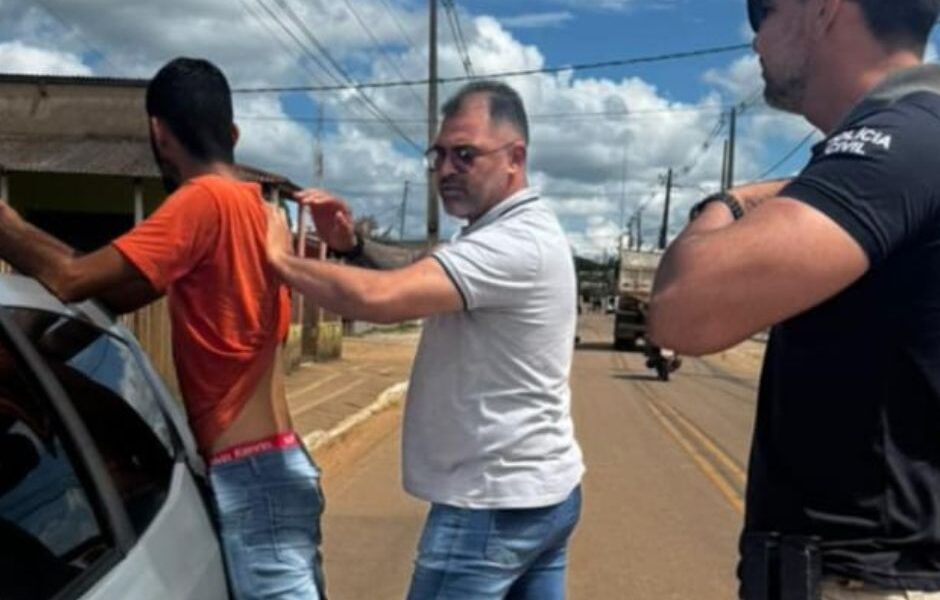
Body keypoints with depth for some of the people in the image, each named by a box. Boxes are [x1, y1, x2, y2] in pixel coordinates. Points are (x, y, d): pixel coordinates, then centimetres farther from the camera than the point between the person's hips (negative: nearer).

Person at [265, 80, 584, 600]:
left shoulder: (513, 244, -22)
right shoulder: (506, 235, 12)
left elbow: (381, 299, -33)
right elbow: (409, 288, 16)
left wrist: (280, 257, -18)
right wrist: (352, 247, -1)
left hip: (495, 503, -10)